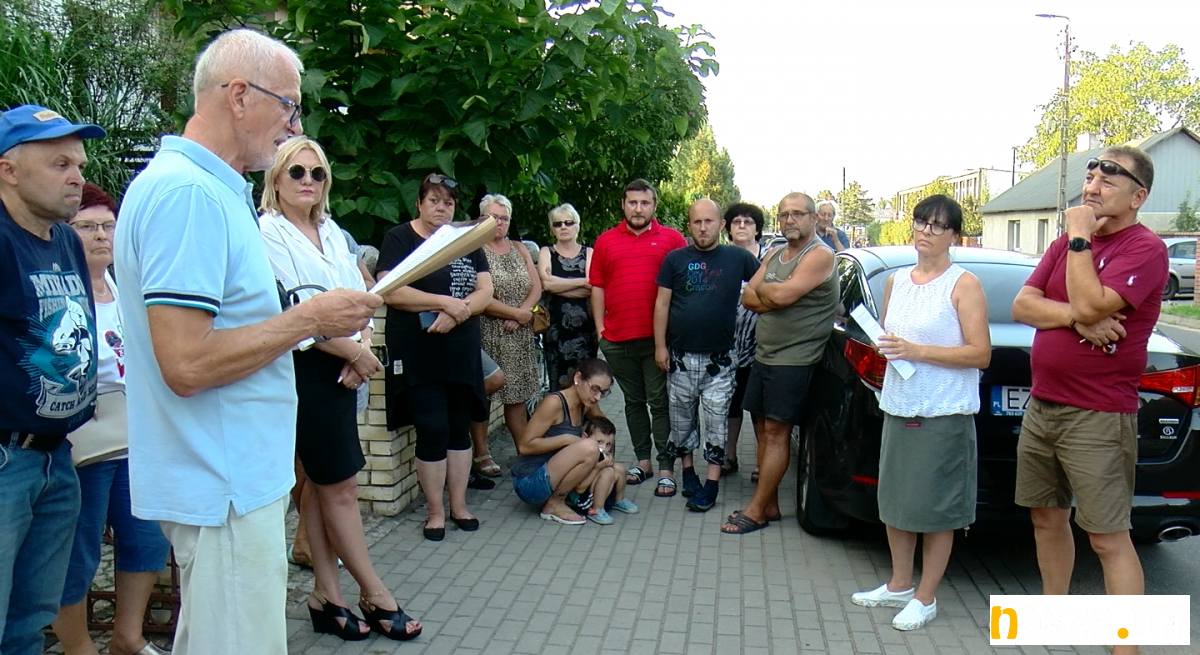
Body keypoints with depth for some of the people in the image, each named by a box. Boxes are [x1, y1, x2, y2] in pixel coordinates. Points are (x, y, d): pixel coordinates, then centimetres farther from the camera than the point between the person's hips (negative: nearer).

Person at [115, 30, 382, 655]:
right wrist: (310, 318, -17)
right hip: (224, 485, -10)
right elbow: (186, 364, -26)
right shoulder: (186, 192, -19)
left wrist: (321, 325, 11)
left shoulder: (210, 187, 13)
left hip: (234, 474, 10)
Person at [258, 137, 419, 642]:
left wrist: (363, 347, -5)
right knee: (340, 485, 1)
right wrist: (354, 351, -11)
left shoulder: (332, 232, 13)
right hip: (304, 370, -7)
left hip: (342, 369, 7)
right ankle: (373, 593, 14)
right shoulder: (267, 232, -9)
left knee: (319, 482, 13)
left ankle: (326, 595, 22)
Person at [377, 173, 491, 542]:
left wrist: (456, 313, -14)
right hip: (417, 355, -4)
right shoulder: (399, 239, 0)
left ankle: (459, 504, 21)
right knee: (432, 430, -3)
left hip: (461, 353, 4)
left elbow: (485, 292, 4)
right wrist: (444, 302, -17)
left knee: (460, 428, 9)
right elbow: (390, 290, -13)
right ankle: (436, 511, 11)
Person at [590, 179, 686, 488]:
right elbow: (597, 287, 10)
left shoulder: (672, 239, 3)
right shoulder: (606, 241, 10)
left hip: (659, 337, -3)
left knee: (660, 402, 1)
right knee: (633, 401, 13)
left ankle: (666, 467, 9)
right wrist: (600, 329, 5)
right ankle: (643, 461, 24)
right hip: (617, 338, 3)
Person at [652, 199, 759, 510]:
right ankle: (687, 471, 28)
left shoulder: (738, 258, 0)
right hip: (681, 356, 2)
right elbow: (662, 304, 2)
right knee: (681, 417, 11)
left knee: (716, 419, -1)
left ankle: (711, 483, 5)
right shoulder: (675, 259, 2)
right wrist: (660, 345, -2)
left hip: (720, 357, -1)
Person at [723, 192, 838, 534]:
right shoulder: (774, 255, 16)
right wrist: (775, 298, -12)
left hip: (794, 360, -8)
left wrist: (761, 289, -2)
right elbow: (748, 297, 7)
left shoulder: (819, 255, -11)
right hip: (764, 355, 8)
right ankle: (769, 505, 18)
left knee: (776, 432, -5)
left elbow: (782, 294, -23)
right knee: (767, 429, 10)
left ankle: (756, 511, 0)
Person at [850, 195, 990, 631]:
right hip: (897, 407, 7)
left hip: (944, 414, -6)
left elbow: (980, 353, -13)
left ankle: (925, 599, 16)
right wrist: (885, 345, 0)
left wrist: (918, 352, -20)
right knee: (894, 499, 14)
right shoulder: (896, 281, 11)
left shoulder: (963, 285, -8)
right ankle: (899, 586, 29)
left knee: (936, 508, 3)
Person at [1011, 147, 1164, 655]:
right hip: (1041, 407, 8)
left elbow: (1090, 305, -25)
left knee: (1108, 538, -5)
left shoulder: (1144, 249, -10)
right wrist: (1077, 318, -15)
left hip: (1098, 417, -8)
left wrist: (1079, 237, -15)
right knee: (1047, 518, 17)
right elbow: (1022, 305, 2)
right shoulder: (1067, 244, 13)